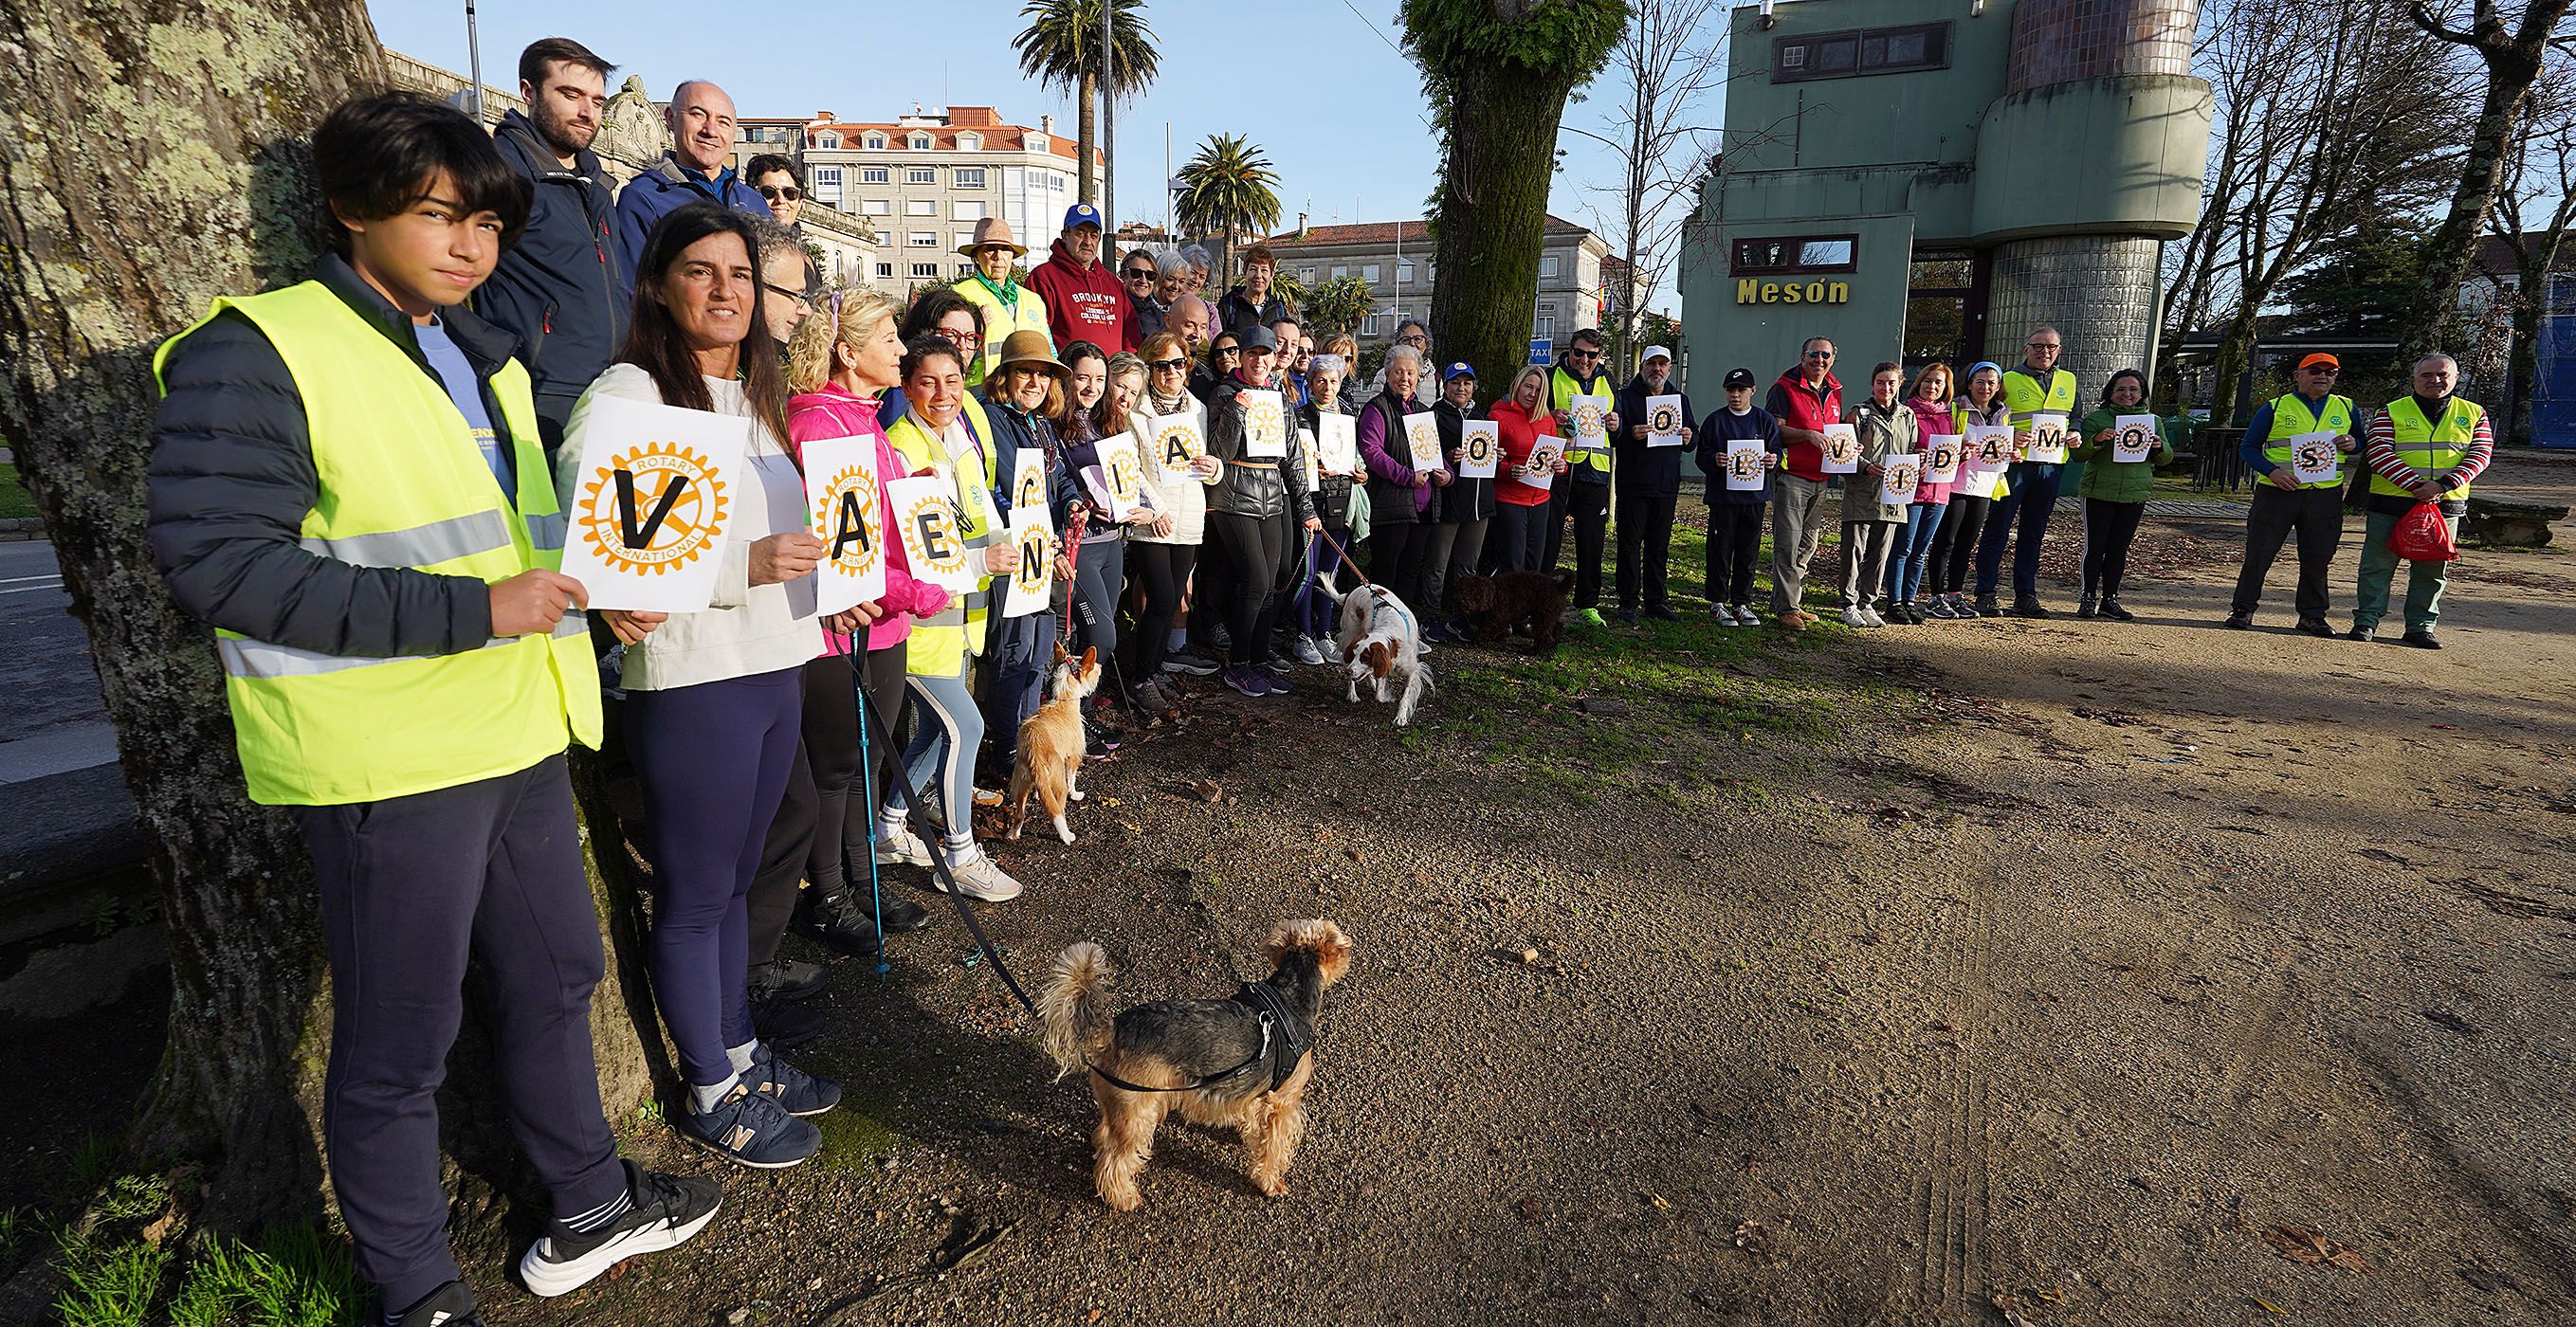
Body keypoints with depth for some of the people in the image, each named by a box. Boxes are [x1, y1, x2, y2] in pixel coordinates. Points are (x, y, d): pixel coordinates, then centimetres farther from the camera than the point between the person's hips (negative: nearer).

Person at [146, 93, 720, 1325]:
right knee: (397, 1043, 7)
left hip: (518, 737, 8)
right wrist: (474, 610, -22)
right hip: (383, 760, -8)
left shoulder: (486, 360, 16)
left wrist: (582, 588, 9)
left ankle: (588, 1206, 39)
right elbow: (216, 560, -19)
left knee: (554, 979, 19)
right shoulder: (254, 355, -10)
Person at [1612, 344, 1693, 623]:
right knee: (1630, 543, -2)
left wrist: (1688, 438, -3)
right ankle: (1628, 602, 4)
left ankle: (1656, 601, 17)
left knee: (1659, 545, 9)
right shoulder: (1625, 396, 1)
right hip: (1633, 483, -4)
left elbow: (1693, 439, 20)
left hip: (1667, 485, 4)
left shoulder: (1681, 400, 15)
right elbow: (1611, 433, -6)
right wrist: (1630, 433, -25)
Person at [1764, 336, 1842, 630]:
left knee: (1807, 545, 11)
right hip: (1791, 477, -8)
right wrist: (1808, 434, -23)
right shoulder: (1785, 388, -5)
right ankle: (1785, 608, -5)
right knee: (1788, 544, -9)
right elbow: (1775, 429, -12)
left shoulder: (1834, 391, 16)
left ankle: (1787, 601, 20)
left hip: (1820, 480, 8)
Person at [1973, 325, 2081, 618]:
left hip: (2050, 466, 5)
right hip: (2014, 464, -4)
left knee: (2033, 533, 10)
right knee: (1997, 530, -3)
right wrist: (2009, 437, -20)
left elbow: (2075, 417, 24)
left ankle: (2025, 595, 16)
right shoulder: (2009, 380, 0)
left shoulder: (2068, 382, 14)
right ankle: (1985, 594, 1)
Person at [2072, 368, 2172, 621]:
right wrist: (2096, 440, -22)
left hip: (2135, 495, 3)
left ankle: (2109, 599, 14)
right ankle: (2088, 598, 6)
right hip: (2098, 493, -3)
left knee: (2119, 549, 7)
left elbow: (2167, 457, 16)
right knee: (2095, 546, -2)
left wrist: (2160, 447, -7)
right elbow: (2078, 455, -3)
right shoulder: (2095, 419, 0)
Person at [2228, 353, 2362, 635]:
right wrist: (2273, 471, -14)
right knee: (2259, 553, -2)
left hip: (2326, 495, 3)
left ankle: (2312, 615, 17)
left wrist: (2353, 443, -3)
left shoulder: (2347, 408, 13)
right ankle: (2243, 609, 8)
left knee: (2318, 558, 8)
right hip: (2277, 493, -3)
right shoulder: (2275, 407, 2)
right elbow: (2248, 448, 2)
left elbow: (2365, 445, 22)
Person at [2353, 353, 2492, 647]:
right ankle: (2366, 620, 9)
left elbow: (2480, 454, 1)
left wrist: (2443, 485, -15)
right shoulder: (2391, 412, 1)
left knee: (2432, 570, 7)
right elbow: (2379, 454, -9)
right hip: (2390, 503, -2)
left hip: (2445, 505, 3)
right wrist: (2416, 485, -18)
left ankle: (2421, 626, 15)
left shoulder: (2474, 414, 10)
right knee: (2378, 564, 0)